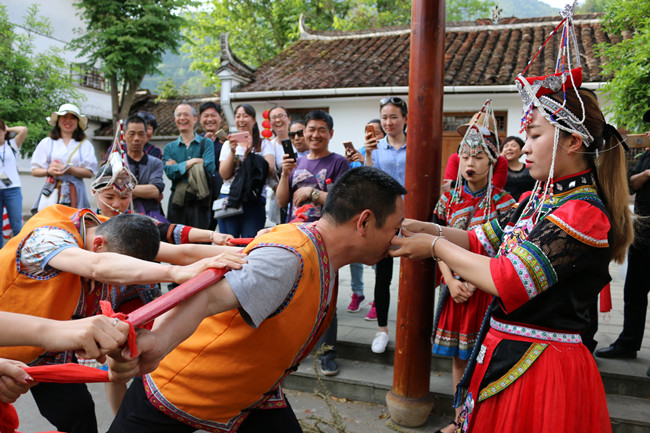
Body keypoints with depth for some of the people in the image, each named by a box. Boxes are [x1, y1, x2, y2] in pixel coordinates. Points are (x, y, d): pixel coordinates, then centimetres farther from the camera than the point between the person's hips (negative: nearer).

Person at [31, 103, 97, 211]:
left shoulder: (85, 144, 10)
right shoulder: (47, 142, 15)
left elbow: (89, 173, 0)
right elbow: (34, 171, 11)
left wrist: (68, 169, -12)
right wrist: (49, 171, -8)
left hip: (75, 193, -1)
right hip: (52, 190, 1)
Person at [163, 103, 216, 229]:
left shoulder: (206, 143, 8)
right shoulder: (169, 147, 14)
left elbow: (209, 167, -10)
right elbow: (170, 172, -3)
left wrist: (178, 166, -4)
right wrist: (192, 161, -9)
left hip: (200, 202, -2)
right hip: (177, 202, 2)